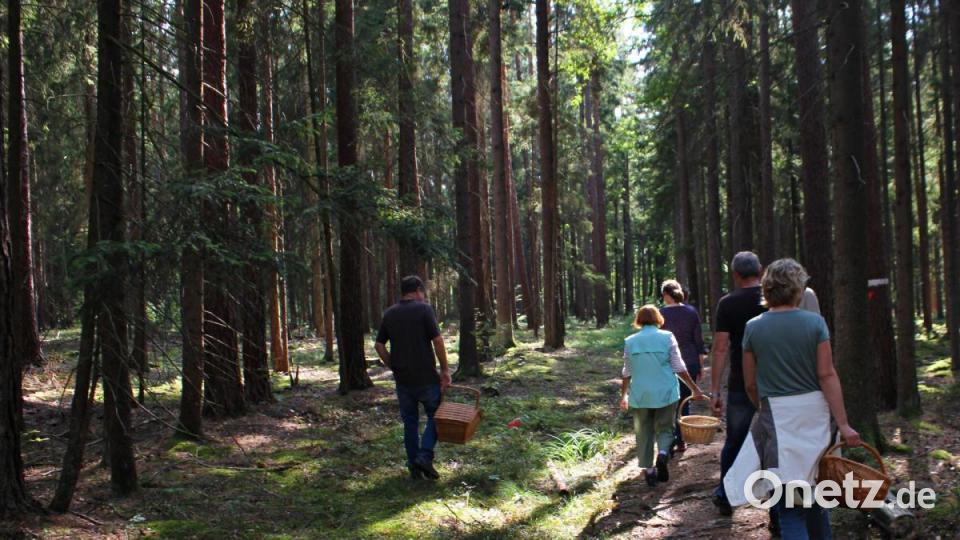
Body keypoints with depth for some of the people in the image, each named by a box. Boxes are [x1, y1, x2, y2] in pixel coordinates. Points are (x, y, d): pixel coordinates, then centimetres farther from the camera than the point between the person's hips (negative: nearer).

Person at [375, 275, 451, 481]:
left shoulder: (389, 313, 8)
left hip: (402, 378, 5)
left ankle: (414, 467, 15)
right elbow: (438, 341, -13)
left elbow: (379, 345, 8)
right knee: (436, 415, 11)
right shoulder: (424, 309, -8)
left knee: (410, 421, 12)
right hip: (426, 377, -4)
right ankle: (425, 456, -5)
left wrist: (393, 367, 14)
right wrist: (445, 369, -6)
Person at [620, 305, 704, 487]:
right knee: (664, 428, 12)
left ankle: (649, 470, 11)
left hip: (640, 395, 1)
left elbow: (627, 373, 7)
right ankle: (663, 453, -15)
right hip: (665, 393, -1)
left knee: (644, 432, 12)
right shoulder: (667, 337, -3)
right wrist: (694, 388, 7)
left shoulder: (630, 342, 1)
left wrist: (623, 395, 19)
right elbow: (679, 368, -3)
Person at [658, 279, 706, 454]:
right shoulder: (692, 312, 1)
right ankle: (681, 441, 15)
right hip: (690, 363, 2)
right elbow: (699, 342, 3)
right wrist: (700, 367, 11)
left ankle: (671, 440, 1)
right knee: (685, 403, 12)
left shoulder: (661, 314, -7)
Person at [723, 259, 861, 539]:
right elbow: (827, 375, -8)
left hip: (778, 418, -2)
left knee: (790, 508, 1)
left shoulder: (753, 327, -2)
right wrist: (843, 424, -7)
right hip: (815, 415, 2)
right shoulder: (815, 322, -3)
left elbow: (750, 383, 3)